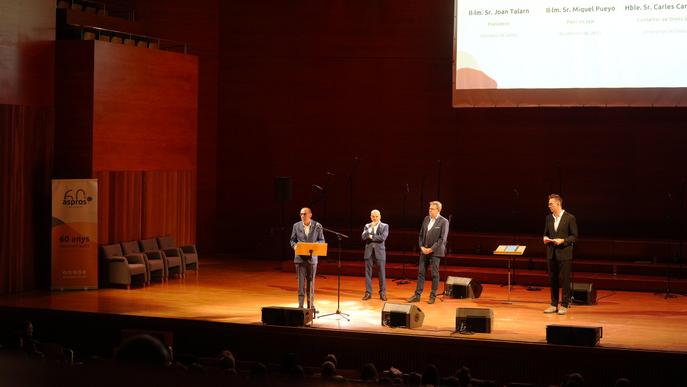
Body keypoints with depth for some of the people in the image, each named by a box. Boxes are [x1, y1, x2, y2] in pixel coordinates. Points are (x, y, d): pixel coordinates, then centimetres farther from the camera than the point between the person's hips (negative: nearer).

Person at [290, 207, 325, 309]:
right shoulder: (296, 226, 3)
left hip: (312, 257, 0)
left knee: (311, 282, 8)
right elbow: (292, 240, 9)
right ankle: (300, 305, 3)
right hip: (300, 257, 0)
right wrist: (295, 246, -12)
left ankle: (311, 305, 18)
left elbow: (322, 240, 4)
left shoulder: (317, 226, 0)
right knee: (301, 282, -2)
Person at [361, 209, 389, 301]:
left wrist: (371, 236, -5)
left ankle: (382, 293, 5)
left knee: (382, 273, -1)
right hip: (369, 251, 2)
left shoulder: (384, 226, 4)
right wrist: (370, 228, -12)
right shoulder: (367, 226, 11)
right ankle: (368, 293, 7)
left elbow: (383, 237, -11)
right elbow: (363, 237, -4)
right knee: (368, 272, 2)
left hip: (379, 251, -2)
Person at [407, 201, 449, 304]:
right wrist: (422, 247, 0)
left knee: (434, 274, 1)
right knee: (421, 272, 6)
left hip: (435, 252, -6)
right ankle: (417, 295, 11)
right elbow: (421, 234, 14)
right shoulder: (426, 219, 8)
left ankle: (433, 296, 9)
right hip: (424, 250, 6)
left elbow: (442, 239, -14)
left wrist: (431, 249, -15)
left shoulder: (443, 222, -10)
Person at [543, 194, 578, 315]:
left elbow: (574, 236, -5)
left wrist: (563, 240, -18)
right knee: (552, 279, 9)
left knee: (564, 280, -1)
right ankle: (554, 305, 17)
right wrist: (545, 238, -3)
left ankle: (564, 305, 6)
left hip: (564, 254, -5)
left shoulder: (570, 218, -7)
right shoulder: (549, 218, 10)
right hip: (551, 254, 5)